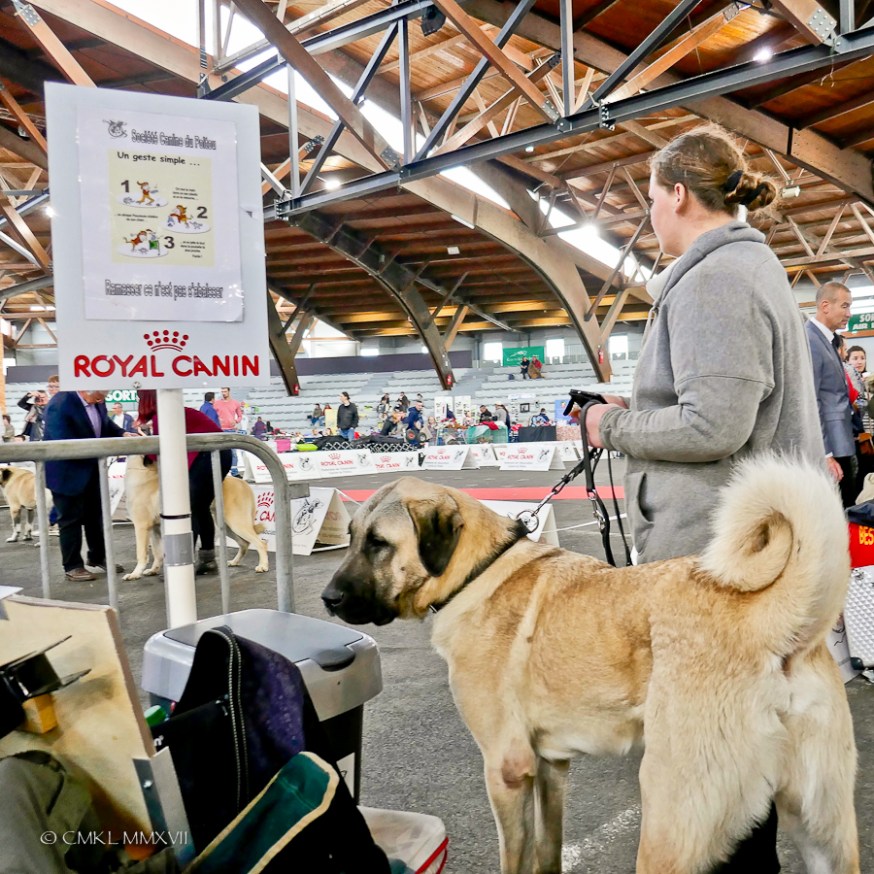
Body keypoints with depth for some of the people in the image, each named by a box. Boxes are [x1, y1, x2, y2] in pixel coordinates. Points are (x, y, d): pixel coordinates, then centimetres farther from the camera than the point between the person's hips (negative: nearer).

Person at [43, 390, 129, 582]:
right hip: (67, 472, -7)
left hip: (92, 470, 8)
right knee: (71, 519, 3)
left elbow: (106, 424, 13)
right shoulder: (60, 405, -27)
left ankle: (97, 558, 33)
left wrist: (122, 434, -8)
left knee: (95, 515, 17)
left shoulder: (96, 401, -5)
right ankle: (72, 567, 15)